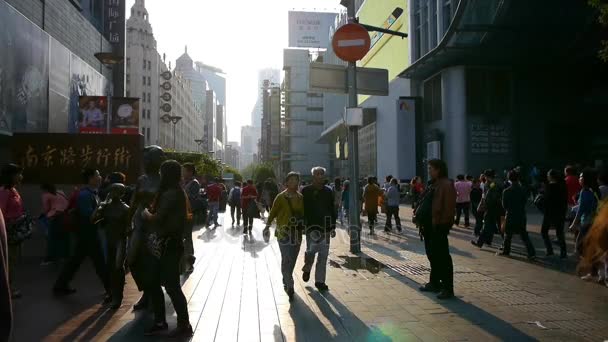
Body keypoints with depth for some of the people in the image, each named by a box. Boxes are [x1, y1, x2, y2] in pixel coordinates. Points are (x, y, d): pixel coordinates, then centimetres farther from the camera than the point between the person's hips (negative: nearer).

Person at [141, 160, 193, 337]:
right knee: (153, 283, 14)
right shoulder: (177, 192, 12)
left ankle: (184, 326, 8)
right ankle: (160, 322, 25)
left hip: (168, 245, -10)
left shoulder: (171, 194, -19)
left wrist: (146, 214, 1)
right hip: (163, 244, 10)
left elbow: (157, 218, -20)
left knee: (172, 286, -3)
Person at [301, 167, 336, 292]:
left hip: (325, 227, 4)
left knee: (323, 255, 5)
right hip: (312, 226, -4)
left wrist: (333, 227, 12)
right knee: (312, 249, -16)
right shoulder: (306, 191, -2)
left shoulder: (328, 191, 10)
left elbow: (332, 210, 15)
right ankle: (307, 269, 16)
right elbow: (301, 209, -1)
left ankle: (320, 281, 16)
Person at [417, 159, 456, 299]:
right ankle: (434, 283, 30)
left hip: (438, 226, -10)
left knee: (442, 257, -5)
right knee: (432, 255, 18)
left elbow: (449, 207, -20)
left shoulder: (446, 185, -14)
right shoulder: (433, 185, 16)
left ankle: (448, 288, 2)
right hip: (429, 226, 10)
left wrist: (442, 224, -22)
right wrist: (420, 217, 13)